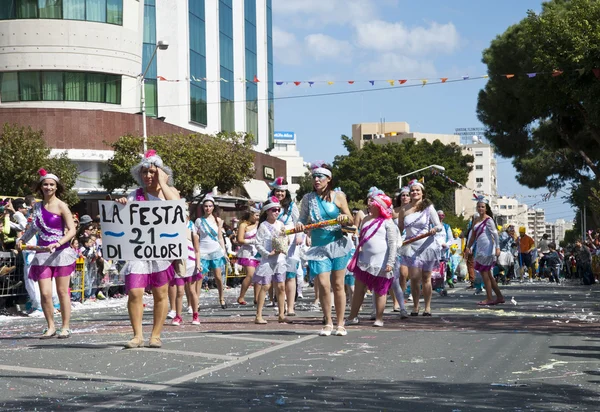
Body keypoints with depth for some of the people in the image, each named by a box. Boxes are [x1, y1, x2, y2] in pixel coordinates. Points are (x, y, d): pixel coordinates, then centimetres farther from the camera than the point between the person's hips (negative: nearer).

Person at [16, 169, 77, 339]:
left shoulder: (61, 206, -4)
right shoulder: (37, 206, 12)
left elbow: (72, 230, -9)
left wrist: (58, 244, -21)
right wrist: (22, 239, 14)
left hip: (60, 253, -4)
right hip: (42, 253, 4)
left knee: (62, 292, 3)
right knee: (45, 293, -3)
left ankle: (65, 327, 11)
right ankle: (51, 327, 11)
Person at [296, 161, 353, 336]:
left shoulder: (338, 196, 2)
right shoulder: (308, 198, 7)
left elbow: (350, 220, 5)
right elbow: (303, 220, 10)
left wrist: (345, 218, -17)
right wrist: (300, 224, -12)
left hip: (337, 244, -1)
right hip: (318, 247, 1)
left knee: (338, 285, 2)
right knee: (323, 284, -10)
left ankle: (340, 324, 12)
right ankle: (328, 323, 5)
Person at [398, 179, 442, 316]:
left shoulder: (428, 207, 2)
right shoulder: (404, 209, 7)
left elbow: (439, 226, -1)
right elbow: (399, 228, 17)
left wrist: (435, 229, -22)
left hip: (426, 246, -1)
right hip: (411, 247, 1)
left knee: (426, 278, 3)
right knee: (414, 277, -10)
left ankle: (427, 307, 12)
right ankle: (415, 306, 3)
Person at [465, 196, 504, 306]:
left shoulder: (488, 220, -9)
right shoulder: (477, 220, 15)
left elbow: (495, 234, -15)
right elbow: (473, 235, 18)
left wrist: (497, 247, -23)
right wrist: (468, 247, 12)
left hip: (487, 249, -9)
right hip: (480, 250, 9)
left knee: (484, 273, -7)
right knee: (487, 274, 11)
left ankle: (489, 299, -1)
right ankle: (499, 297, 16)